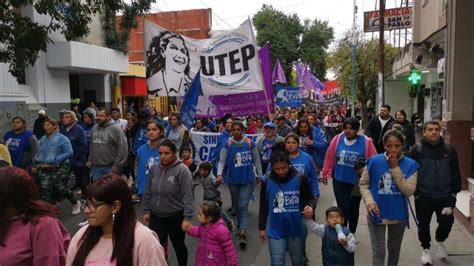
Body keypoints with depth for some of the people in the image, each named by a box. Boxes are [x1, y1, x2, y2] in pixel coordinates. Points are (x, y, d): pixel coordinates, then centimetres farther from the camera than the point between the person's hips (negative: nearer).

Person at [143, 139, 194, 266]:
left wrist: (187, 218, -20)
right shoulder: (154, 169, 0)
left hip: (176, 217, -4)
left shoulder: (182, 170, -17)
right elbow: (148, 192, 10)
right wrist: (146, 211, 10)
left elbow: (188, 196, -18)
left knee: (178, 246, 16)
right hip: (156, 217, 4)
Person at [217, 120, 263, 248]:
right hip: (233, 180, 2)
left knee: (243, 206, -9)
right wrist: (219, 174, -22)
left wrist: (259, 174, 9)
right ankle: (241, 225, 40)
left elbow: (256, 159, 5)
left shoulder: (250, 143, -5)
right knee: (236, 204, 18)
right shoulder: (227, 144, -5)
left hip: (247, 179, -2)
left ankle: (243, 234, -12)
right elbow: (222, 161, -6)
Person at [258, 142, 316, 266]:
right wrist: (262, 227, 5)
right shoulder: (267, 181, -9)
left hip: (296, 228, 1)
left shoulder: (300, 179, -13)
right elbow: (263, 206, 1)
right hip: (275, 230, 0)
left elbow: (310, 198, -1)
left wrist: (310, 207, -24)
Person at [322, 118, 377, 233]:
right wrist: (326, 173, 6)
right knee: (342, 208, 1)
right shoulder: (337, 139, -6)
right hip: (339, 180, 0)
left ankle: (351, 234, 35)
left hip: (357, 182, 0)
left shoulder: (366, 142, -11)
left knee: (354, 208, 16)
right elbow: (329, 157, 2)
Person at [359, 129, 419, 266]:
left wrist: (395, 168, -20)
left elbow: (409, 191, -16)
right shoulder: (374, 161, -12)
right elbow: (363, 184, -3)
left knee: (394, 249, 23)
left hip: (399, 215, 2)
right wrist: (369, 202, -19)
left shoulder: (410, 165, -8)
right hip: (377, 214, -2)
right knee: (378, 251, 2)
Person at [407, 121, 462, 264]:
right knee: (424, 225, 9)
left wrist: (454, 192, 1)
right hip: (423, 197, -1)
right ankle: (426, 249, 34)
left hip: (445, 196, 2)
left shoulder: (449, 150, 2)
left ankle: (440, 241, 32)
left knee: (447, 222, -1)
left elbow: (455, 173, 7)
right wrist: (415, 192, -6)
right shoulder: (416, 150, -6)